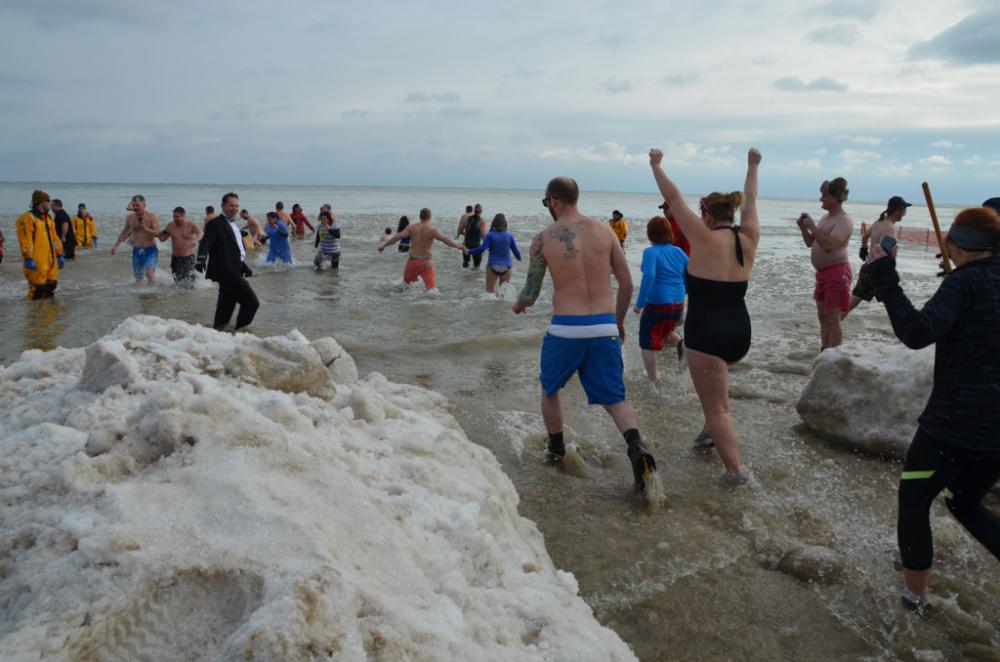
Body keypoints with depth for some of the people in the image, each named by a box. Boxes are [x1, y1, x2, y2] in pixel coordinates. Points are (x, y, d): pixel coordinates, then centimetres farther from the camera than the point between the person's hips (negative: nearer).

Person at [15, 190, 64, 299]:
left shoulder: (48, 218, 17)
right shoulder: (28, 218, -10)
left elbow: (54, 238, 20)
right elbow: (25, 240, -15)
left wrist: (59, 255, 17)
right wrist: (28, 259, -21)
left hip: (50, 260, 8)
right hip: (36, 262, -8)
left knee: (51, 283, 14)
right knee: (37, 288, -5)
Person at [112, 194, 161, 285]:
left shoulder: (152, 217, -8)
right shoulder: (130, 218, 5)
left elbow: (158, 233, -16)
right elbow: (124, 233, 21)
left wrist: (145, 228, -29)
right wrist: (116, 245, 20)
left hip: (150, 250, -5)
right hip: (136, 250, 5)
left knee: (149, 273, -22)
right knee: (138, 277, 9)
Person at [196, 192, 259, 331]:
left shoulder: (233, 225, 21)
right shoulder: (215, 223, -8)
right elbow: (205, 242, -22)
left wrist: (244, 267, 25)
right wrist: (201, 259, -38)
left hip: (233, 272, 10)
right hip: (227, 272, -10)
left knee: (226, 306, 14)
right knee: (252, 302, -11)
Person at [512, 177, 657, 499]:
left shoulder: (544, 238, -2)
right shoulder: (604, 230, 5)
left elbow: (531, 294, 1)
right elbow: (627, 283, 7)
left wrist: (518, 306, 25)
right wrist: (619, 320, 22)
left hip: (566, 328, -2)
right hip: (605, 328, 2)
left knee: (549, 388, 25)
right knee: (614, 398, 10)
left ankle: (556, 449, 37)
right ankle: (637, 447, -16)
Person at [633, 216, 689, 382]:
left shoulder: (650, 252, -11)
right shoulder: (679, 252, 6)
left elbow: (648, 277, -25)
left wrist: (639, 303, -21)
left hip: (657, 305, -6)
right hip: (678, 305, 6)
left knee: (648, 344, 11)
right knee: (664, 333, 30)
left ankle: (653, 380, 13)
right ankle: (679, 342, -1)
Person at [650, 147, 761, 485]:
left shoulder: (707, 239, -13)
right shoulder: (748, 240, 3)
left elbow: (673, 199, -7)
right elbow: (749, 201, 20)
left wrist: (656, 165, 5)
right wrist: (752, 167, 35)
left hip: (707, 334, -7)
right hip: (740, 333, 7)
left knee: (716, 409, 2)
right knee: (717, 377, 37)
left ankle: (734, 470, 3)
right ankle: (712, 431, 34)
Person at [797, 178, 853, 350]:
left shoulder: (844, 220, -15)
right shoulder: (826, 218, 14)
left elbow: (829, 245, -28)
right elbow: (810, 243, 19)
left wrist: (812, 226, -22)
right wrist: (803, 228, 2)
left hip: (837, 272, -10)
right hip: (822, 272, 10)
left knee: (832, 318, -8)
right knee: (822, 316, 14)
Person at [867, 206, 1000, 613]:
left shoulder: (965, 282, -13)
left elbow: (917, 334, -28)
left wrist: (885, 278, -24)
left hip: (955, 422, -7)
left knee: (913, 501, 12)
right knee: (965, 502, 26)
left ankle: (914, 593, 21)